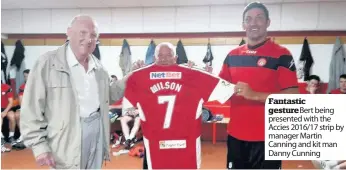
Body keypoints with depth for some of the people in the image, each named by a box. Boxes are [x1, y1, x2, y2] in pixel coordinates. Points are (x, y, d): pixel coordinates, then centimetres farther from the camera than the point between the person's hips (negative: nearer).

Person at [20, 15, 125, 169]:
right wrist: (39, 145, -14)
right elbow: (31, 109, -11)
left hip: (97, 132, 6)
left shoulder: (98, 67, 10)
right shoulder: (47, 63, -10)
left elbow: (107, 96, 19)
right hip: (67, 142, -5)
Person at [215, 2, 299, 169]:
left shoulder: (281, 54, -7)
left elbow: (293, 96, -13)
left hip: (266, 138, -4)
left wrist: (254, 95, -23)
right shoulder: (233, 55, 7)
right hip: (235, 135, 4)